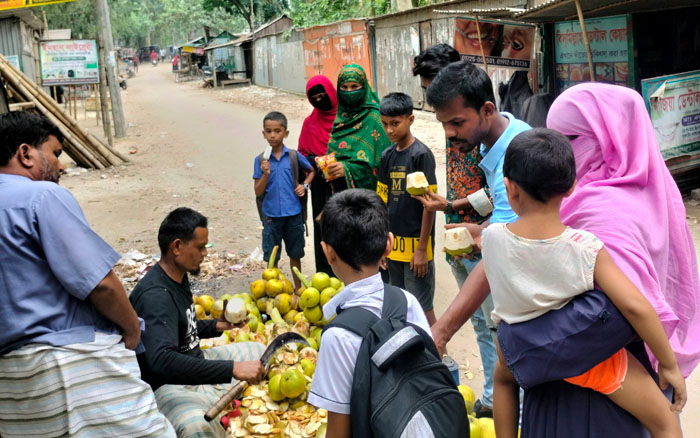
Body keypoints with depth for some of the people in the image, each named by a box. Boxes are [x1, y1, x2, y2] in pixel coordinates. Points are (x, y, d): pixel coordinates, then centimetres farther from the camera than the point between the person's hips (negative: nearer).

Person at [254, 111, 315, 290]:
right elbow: (258, 192, -4)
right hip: (271, 216, -1)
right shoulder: (260, 160, -4)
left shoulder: (294, 156, -3)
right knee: (271, 257, 9)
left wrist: (305, 185, -1)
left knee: (295, 254, 15)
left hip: (293, 214, 1)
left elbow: (311, 171, 16)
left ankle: (298, 288, 31)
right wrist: (265, 174, -20)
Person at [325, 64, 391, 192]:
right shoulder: (341, 117, 11)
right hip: (340, 188, 6)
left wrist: (347, 168, -23)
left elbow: (380, 160, -14)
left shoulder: (373, 118, -8)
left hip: (365, 187, -6)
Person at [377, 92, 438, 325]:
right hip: (393, 244, 7)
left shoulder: (421, 154, -12)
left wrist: (422, 249, -15)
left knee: (422, 308, 0)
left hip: (416, 243, -7)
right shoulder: (387, 156, 7)